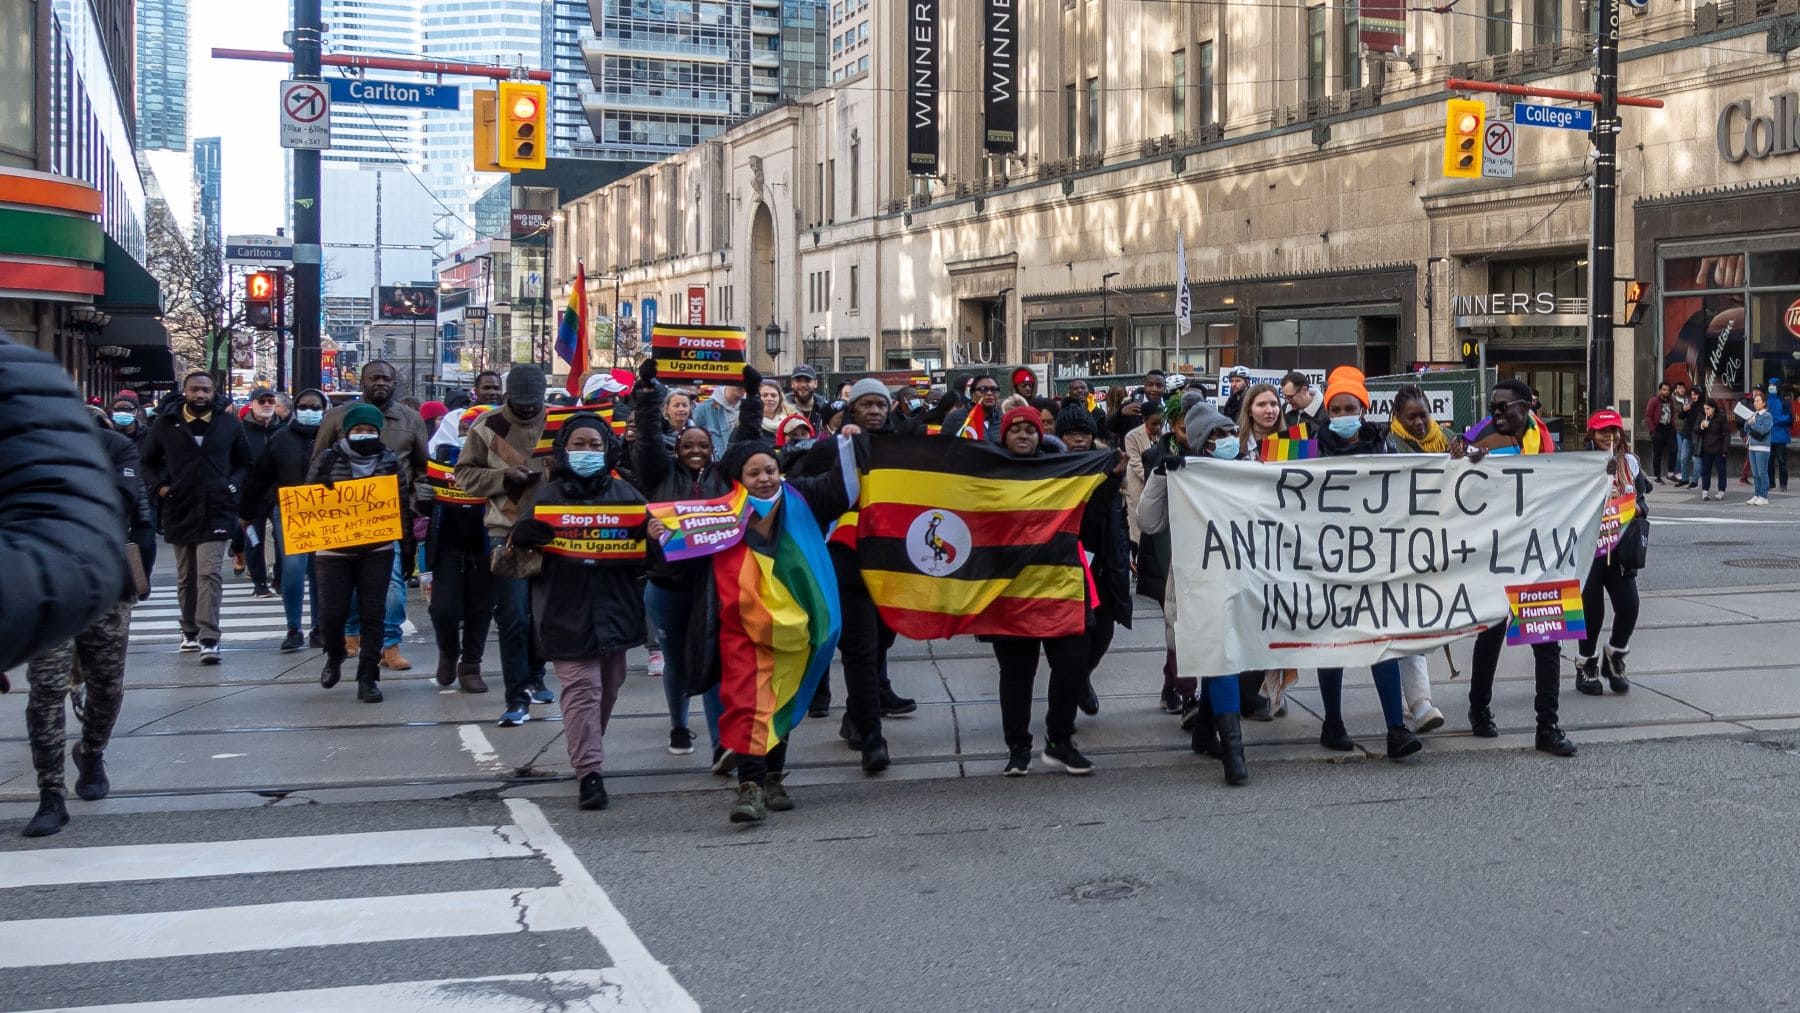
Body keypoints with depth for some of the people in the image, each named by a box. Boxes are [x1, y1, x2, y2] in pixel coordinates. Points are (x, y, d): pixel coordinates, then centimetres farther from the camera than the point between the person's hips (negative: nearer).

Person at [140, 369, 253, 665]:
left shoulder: (229, 423, 4)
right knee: (186, 577, 13)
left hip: (216, 511, -2)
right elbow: (148, 461, 14)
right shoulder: (166, 424, 4)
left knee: (209, 573, -12)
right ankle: (190, 631, 26)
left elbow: (245, 463, 14)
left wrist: (233, 485, -3)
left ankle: (209, 639, -16)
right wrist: (160, 486, -1)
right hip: (179, 511, 2)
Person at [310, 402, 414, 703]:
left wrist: (407, 541, 3)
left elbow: (403, 503, 7)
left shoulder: (391, 461, 3)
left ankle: (368, 677, 9)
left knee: (373, 613, 0)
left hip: (377, 550, 1)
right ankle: (335, 654, 30)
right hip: (334, 550, -1)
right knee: (332, 613, -2)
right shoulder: (327, 460, 0)